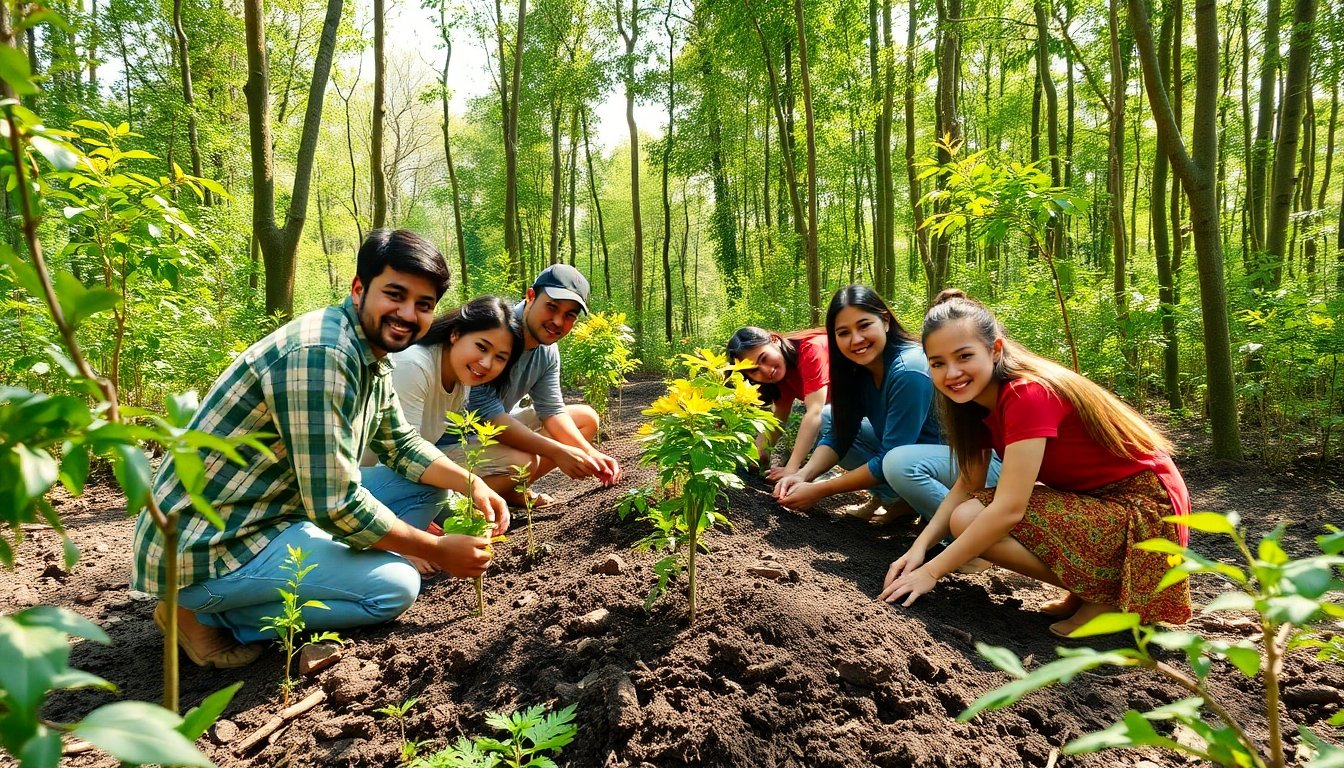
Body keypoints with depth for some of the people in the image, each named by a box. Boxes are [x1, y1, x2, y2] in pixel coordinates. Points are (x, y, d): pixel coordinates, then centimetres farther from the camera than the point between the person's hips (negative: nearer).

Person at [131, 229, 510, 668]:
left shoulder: (372, 356, 5)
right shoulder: (320, 354, -26)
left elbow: (400, 444, 19)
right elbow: (335, 507, -26)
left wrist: (471, 484, 3)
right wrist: (437, 551, -15)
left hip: (264, 517, 10)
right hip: (204, 551, -10)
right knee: (396, 585, -15)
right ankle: (208, 616, -2)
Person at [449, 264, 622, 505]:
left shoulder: (547, 351, -3)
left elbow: (552, 411, 2)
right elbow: (486, 413, -32)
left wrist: (591, 455, -15)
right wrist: (557, 452, -32)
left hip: (501, 427, 9)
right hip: (452, 438, -8)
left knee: (586, 418, 6)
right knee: (523, 462, -35)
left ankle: (511, 490, 4)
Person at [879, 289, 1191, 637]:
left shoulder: (1028, 394, -24)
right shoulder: (982, 399, 3)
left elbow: (1008, 509, -27)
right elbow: (967, 487, 4)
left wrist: (931, 571, -22)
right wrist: (919, 547, -10)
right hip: (1095, 502, 9)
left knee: (970, 519, -19)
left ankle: (1102, 594, -5)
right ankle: (1086, 586, 10)